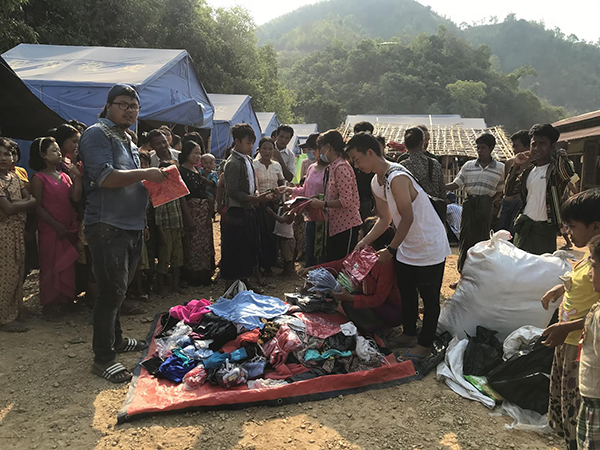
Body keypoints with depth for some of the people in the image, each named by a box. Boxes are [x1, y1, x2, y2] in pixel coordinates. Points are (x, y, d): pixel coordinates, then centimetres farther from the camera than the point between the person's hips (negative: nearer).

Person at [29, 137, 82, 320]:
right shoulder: (39, 178, -8)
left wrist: (77, 177, -6)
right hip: (50, 229, -6)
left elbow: (75, 198, -1)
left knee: (68, 265, 10)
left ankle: (65, 299, 23)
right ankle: (50, 305, 15)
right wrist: (57, 226, -15)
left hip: (69, 228, 6)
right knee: (51, 266, 3)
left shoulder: (65, 175, 10)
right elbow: (38, 207, -12)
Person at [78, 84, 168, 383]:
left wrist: (154, 181, 12)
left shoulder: (128, 140, 20)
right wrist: (145, 174, -15)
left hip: (132, 226, 9)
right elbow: (105, 178, -21)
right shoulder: (97, 134, -7)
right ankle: (102, 357, 2)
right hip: (107, 227, -9)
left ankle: (115, 340, 31)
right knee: (112, 291, -7)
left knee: (118, 290, 17)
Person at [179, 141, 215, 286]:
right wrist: (189, 218, -19)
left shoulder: (197, 169, 14)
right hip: (192, 210, -8)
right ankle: (193, 275, 7)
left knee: (205, 242, 12)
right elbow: (182, 196, -16)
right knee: (193, 243, -4)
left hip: (205, 210, 9)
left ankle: (204, 274, 22)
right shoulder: (182, 171, -10)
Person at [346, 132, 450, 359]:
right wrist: (365, 241, -1)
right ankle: (409, 335, 35)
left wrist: (390, 250, -19)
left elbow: (407, 218, -26)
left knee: (429, 297, 5)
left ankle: (425, 344, 18)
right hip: (407, 247, 9)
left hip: (429, 247, -9)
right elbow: (385, 219, 10)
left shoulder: (397, 178, -27)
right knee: (406, 292, 19)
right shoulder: (376, 183, 4)